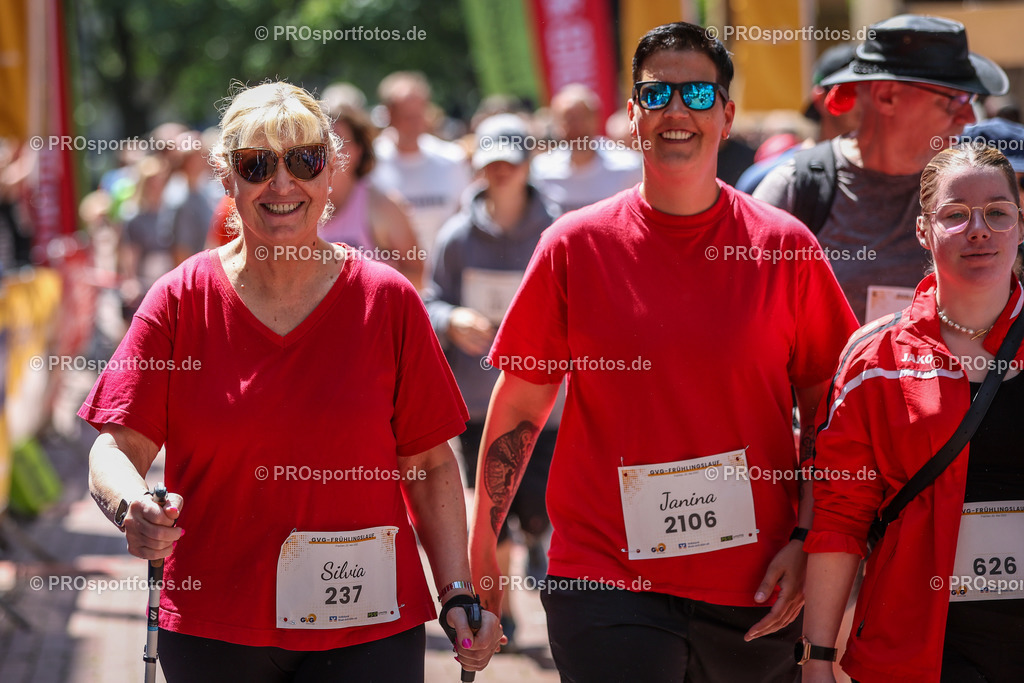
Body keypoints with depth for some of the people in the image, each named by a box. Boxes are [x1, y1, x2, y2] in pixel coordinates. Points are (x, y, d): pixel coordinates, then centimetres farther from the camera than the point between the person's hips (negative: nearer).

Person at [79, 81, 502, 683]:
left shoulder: (388, 301, 2)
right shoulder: (181, 301, 1)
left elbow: (430, 465, 4)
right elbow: (118, 447, -5)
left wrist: (459, 595, -6)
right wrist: (132, 507, -27)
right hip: (212, 631, 0)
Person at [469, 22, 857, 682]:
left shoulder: (785, 246, 1)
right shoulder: (576, 245, 0)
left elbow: (826, 413, 5)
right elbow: (518, 405, 5)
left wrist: (807, 541, -3)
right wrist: (479, 549, 3)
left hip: (757, 587, 1)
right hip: (605, 577, -1)